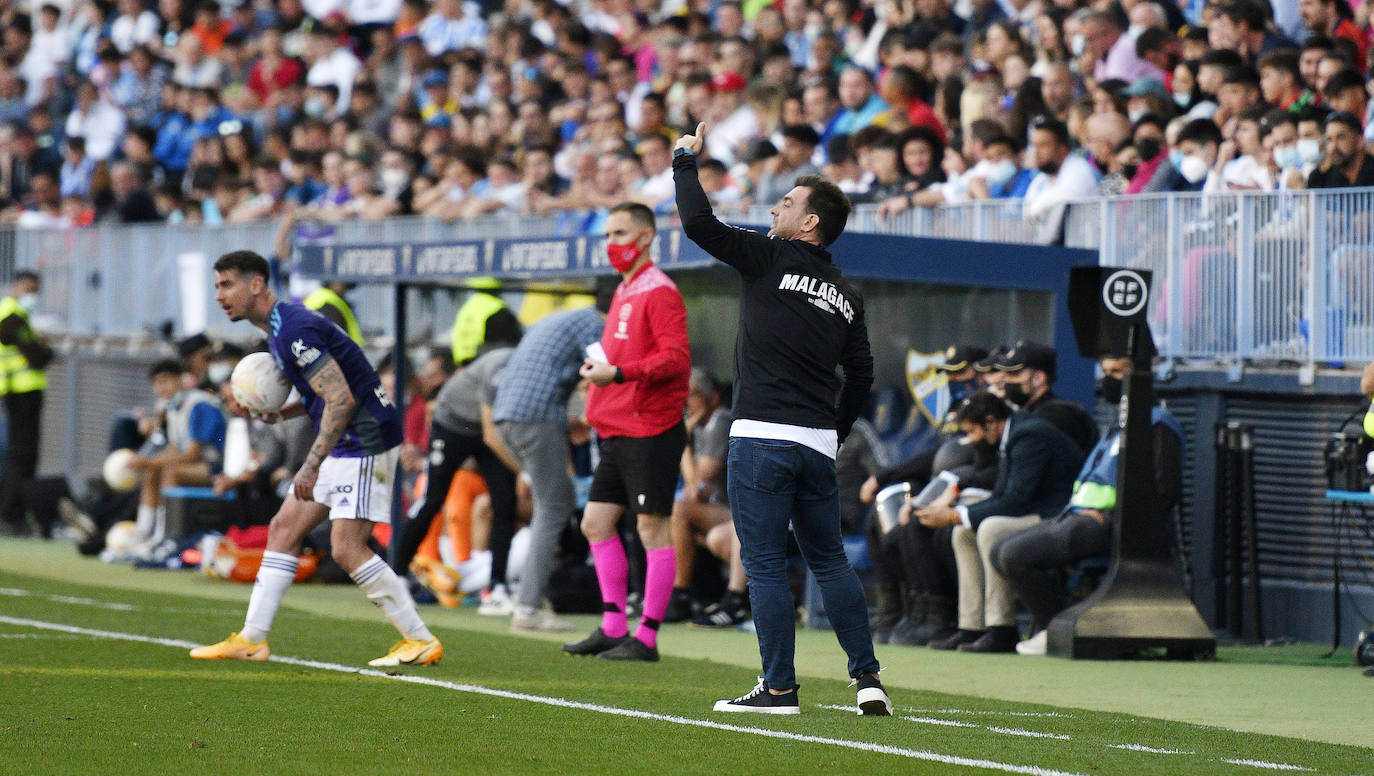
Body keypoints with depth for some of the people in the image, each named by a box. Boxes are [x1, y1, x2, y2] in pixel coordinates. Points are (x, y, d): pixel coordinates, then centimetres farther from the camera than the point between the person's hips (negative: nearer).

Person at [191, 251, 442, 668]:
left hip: (366, 441, -11)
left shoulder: (294, 330, -19)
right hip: (343, 445, 11)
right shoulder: (280, 327, 14)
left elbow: (341, 399, -25)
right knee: (284, 528, 10)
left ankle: (421, 641, -6)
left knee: (347, 549, -13)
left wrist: (311, 466, -25)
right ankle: (251, 639, 13)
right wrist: (274, 413, 9)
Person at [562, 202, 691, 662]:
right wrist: (598, 368, 8)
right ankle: (613, 627, 14)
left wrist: (618, 374, -23)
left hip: (650, 431, -10)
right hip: (617, 431, 10)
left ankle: (647, 638, -4)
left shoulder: (659, 292, -10)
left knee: (651, 527, -6)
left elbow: (676, 358, -19)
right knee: (596, 523, 9)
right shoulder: (624, 291, 19)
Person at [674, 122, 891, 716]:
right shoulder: (847, 297, 14)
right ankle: (867, 679, 11)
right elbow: (860, 375, 14)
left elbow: (699, 223, -10)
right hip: (818, 444, 6)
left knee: (765, 565, -3)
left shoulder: (769, 259, -3)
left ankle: (779, 688, -4)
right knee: (829, 560, 15)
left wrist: (686, 161, 4)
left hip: (763, 438, -6)